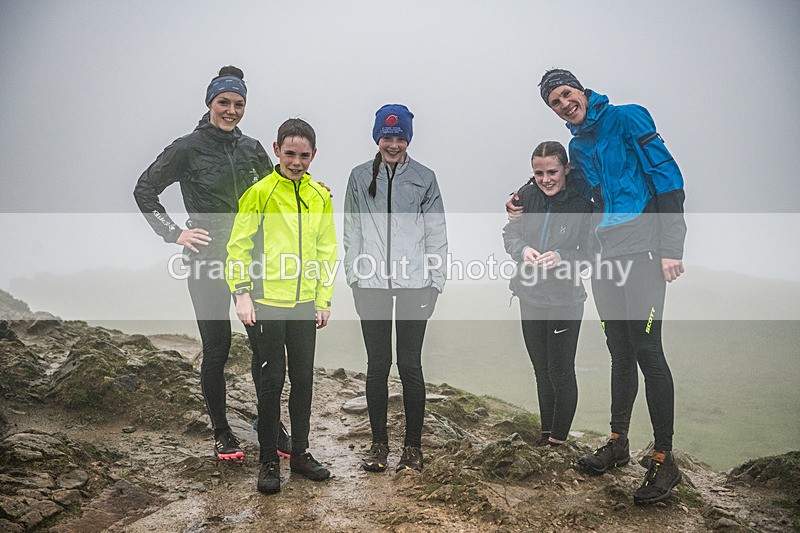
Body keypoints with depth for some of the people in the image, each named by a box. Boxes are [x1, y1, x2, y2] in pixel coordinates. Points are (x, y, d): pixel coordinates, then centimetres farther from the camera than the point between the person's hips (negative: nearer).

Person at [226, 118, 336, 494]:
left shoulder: (320, 196, 8)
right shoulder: (260, 193, -5)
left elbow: (326, 251, 12)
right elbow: (239, 246, -5)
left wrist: (324, 299, 8)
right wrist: (242, 293, -14)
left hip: (305, 305, 4)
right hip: (267, 304, -4)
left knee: (303, 379, 11)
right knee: (271, 381, 2)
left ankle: (300, 452, 26)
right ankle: (268, 460, 16)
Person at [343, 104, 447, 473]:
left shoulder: (424, 179, 5)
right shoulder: (360, 177, 9)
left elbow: (436, 234, 5)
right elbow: (352, 232, 10)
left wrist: (435, 282, -1)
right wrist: (354, 277, 4)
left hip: (414, 285, -1)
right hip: (372, 284, 1)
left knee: (410, 365, 2)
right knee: (377, 365, 7)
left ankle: (413, 446, 15)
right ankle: (379, 442, 20)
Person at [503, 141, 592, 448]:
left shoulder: (582, 204, -13)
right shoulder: (527, 196, -4)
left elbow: (589, 253, -12)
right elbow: (510, 233, 2)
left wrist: (561, 258, -29)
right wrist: (522, 249, -19)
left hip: (565, 301, -4)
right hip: (530, 297, 5)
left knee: (561, 373, 3)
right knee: (541, 370, 18)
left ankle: (559, 438, 20)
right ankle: (546, 431, 36)